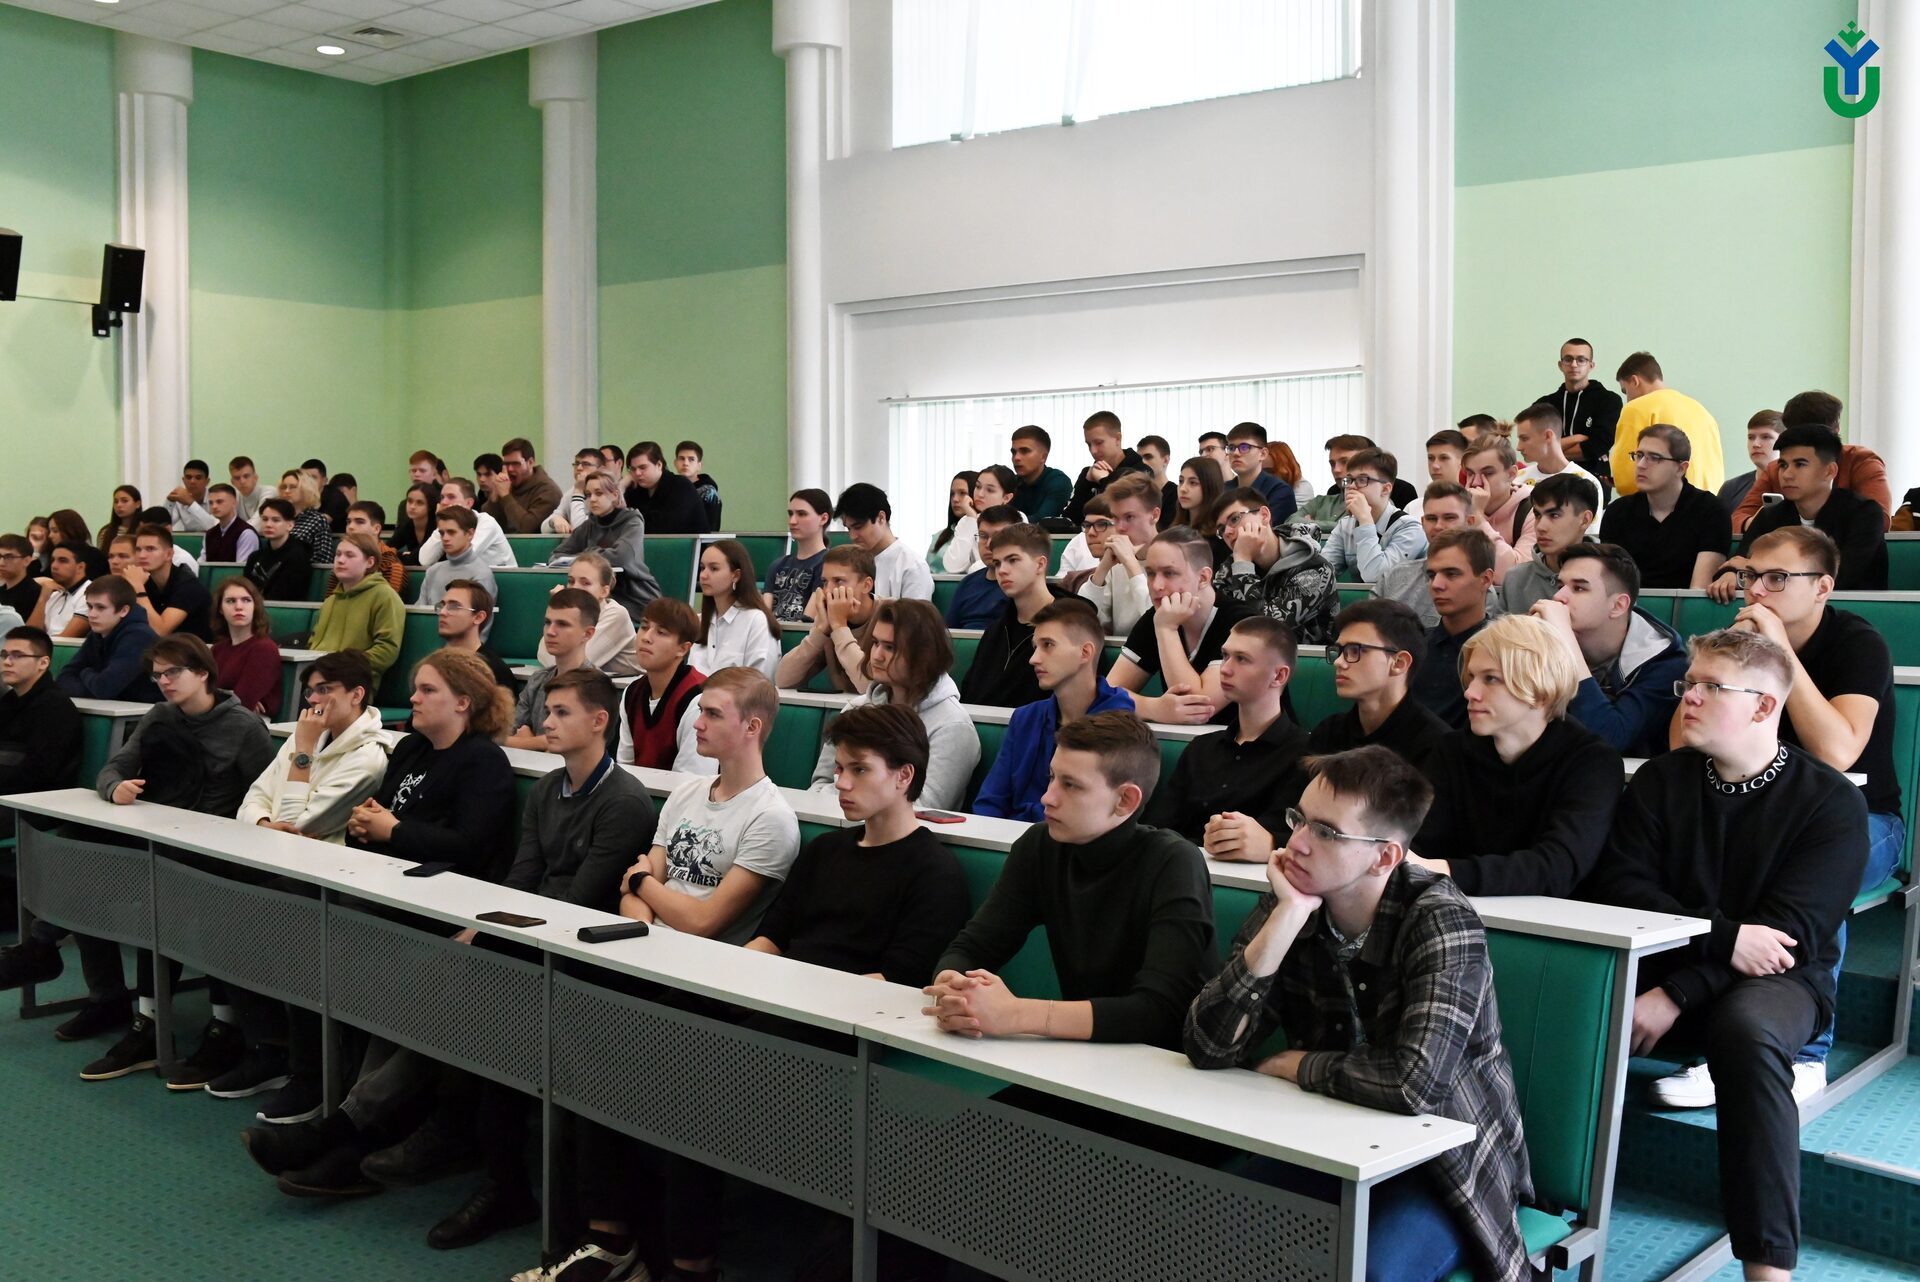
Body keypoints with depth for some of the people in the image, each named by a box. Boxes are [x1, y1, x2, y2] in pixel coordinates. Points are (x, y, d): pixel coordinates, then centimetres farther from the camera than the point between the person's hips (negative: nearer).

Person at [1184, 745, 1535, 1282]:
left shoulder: (1440, 922, -22)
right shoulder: (1289, 901, -8)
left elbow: (1416, 1083, -34)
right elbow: (1208, 1049, -17)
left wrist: (1293, 1066, -17)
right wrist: (1287, 916, -25)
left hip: (1447, 1158, -3)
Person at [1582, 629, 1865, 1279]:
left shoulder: (1831, 802, -6)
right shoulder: (1660, 780, 5)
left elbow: (1792, 930, -15)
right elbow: (1618, 886, -7)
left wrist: (1676, 996, -24)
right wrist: (1725, 938, -22)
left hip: (1780, 981, -3)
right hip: (1666, 960, 3)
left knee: (1745, 1030, -38)